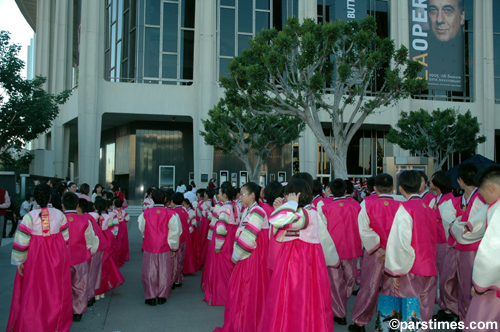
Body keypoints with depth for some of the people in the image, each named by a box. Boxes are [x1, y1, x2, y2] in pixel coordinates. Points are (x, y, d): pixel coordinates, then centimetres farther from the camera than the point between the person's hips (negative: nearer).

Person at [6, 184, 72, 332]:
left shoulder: (30, 216, -13)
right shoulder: (59, 214, -5)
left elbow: (21, 240, -13)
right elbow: (66, 238, 3)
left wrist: (19, 261, -3)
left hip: (36, 257, -2)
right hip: (57, 257, 2)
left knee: (34, 292, 11)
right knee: (55, 290, 15)